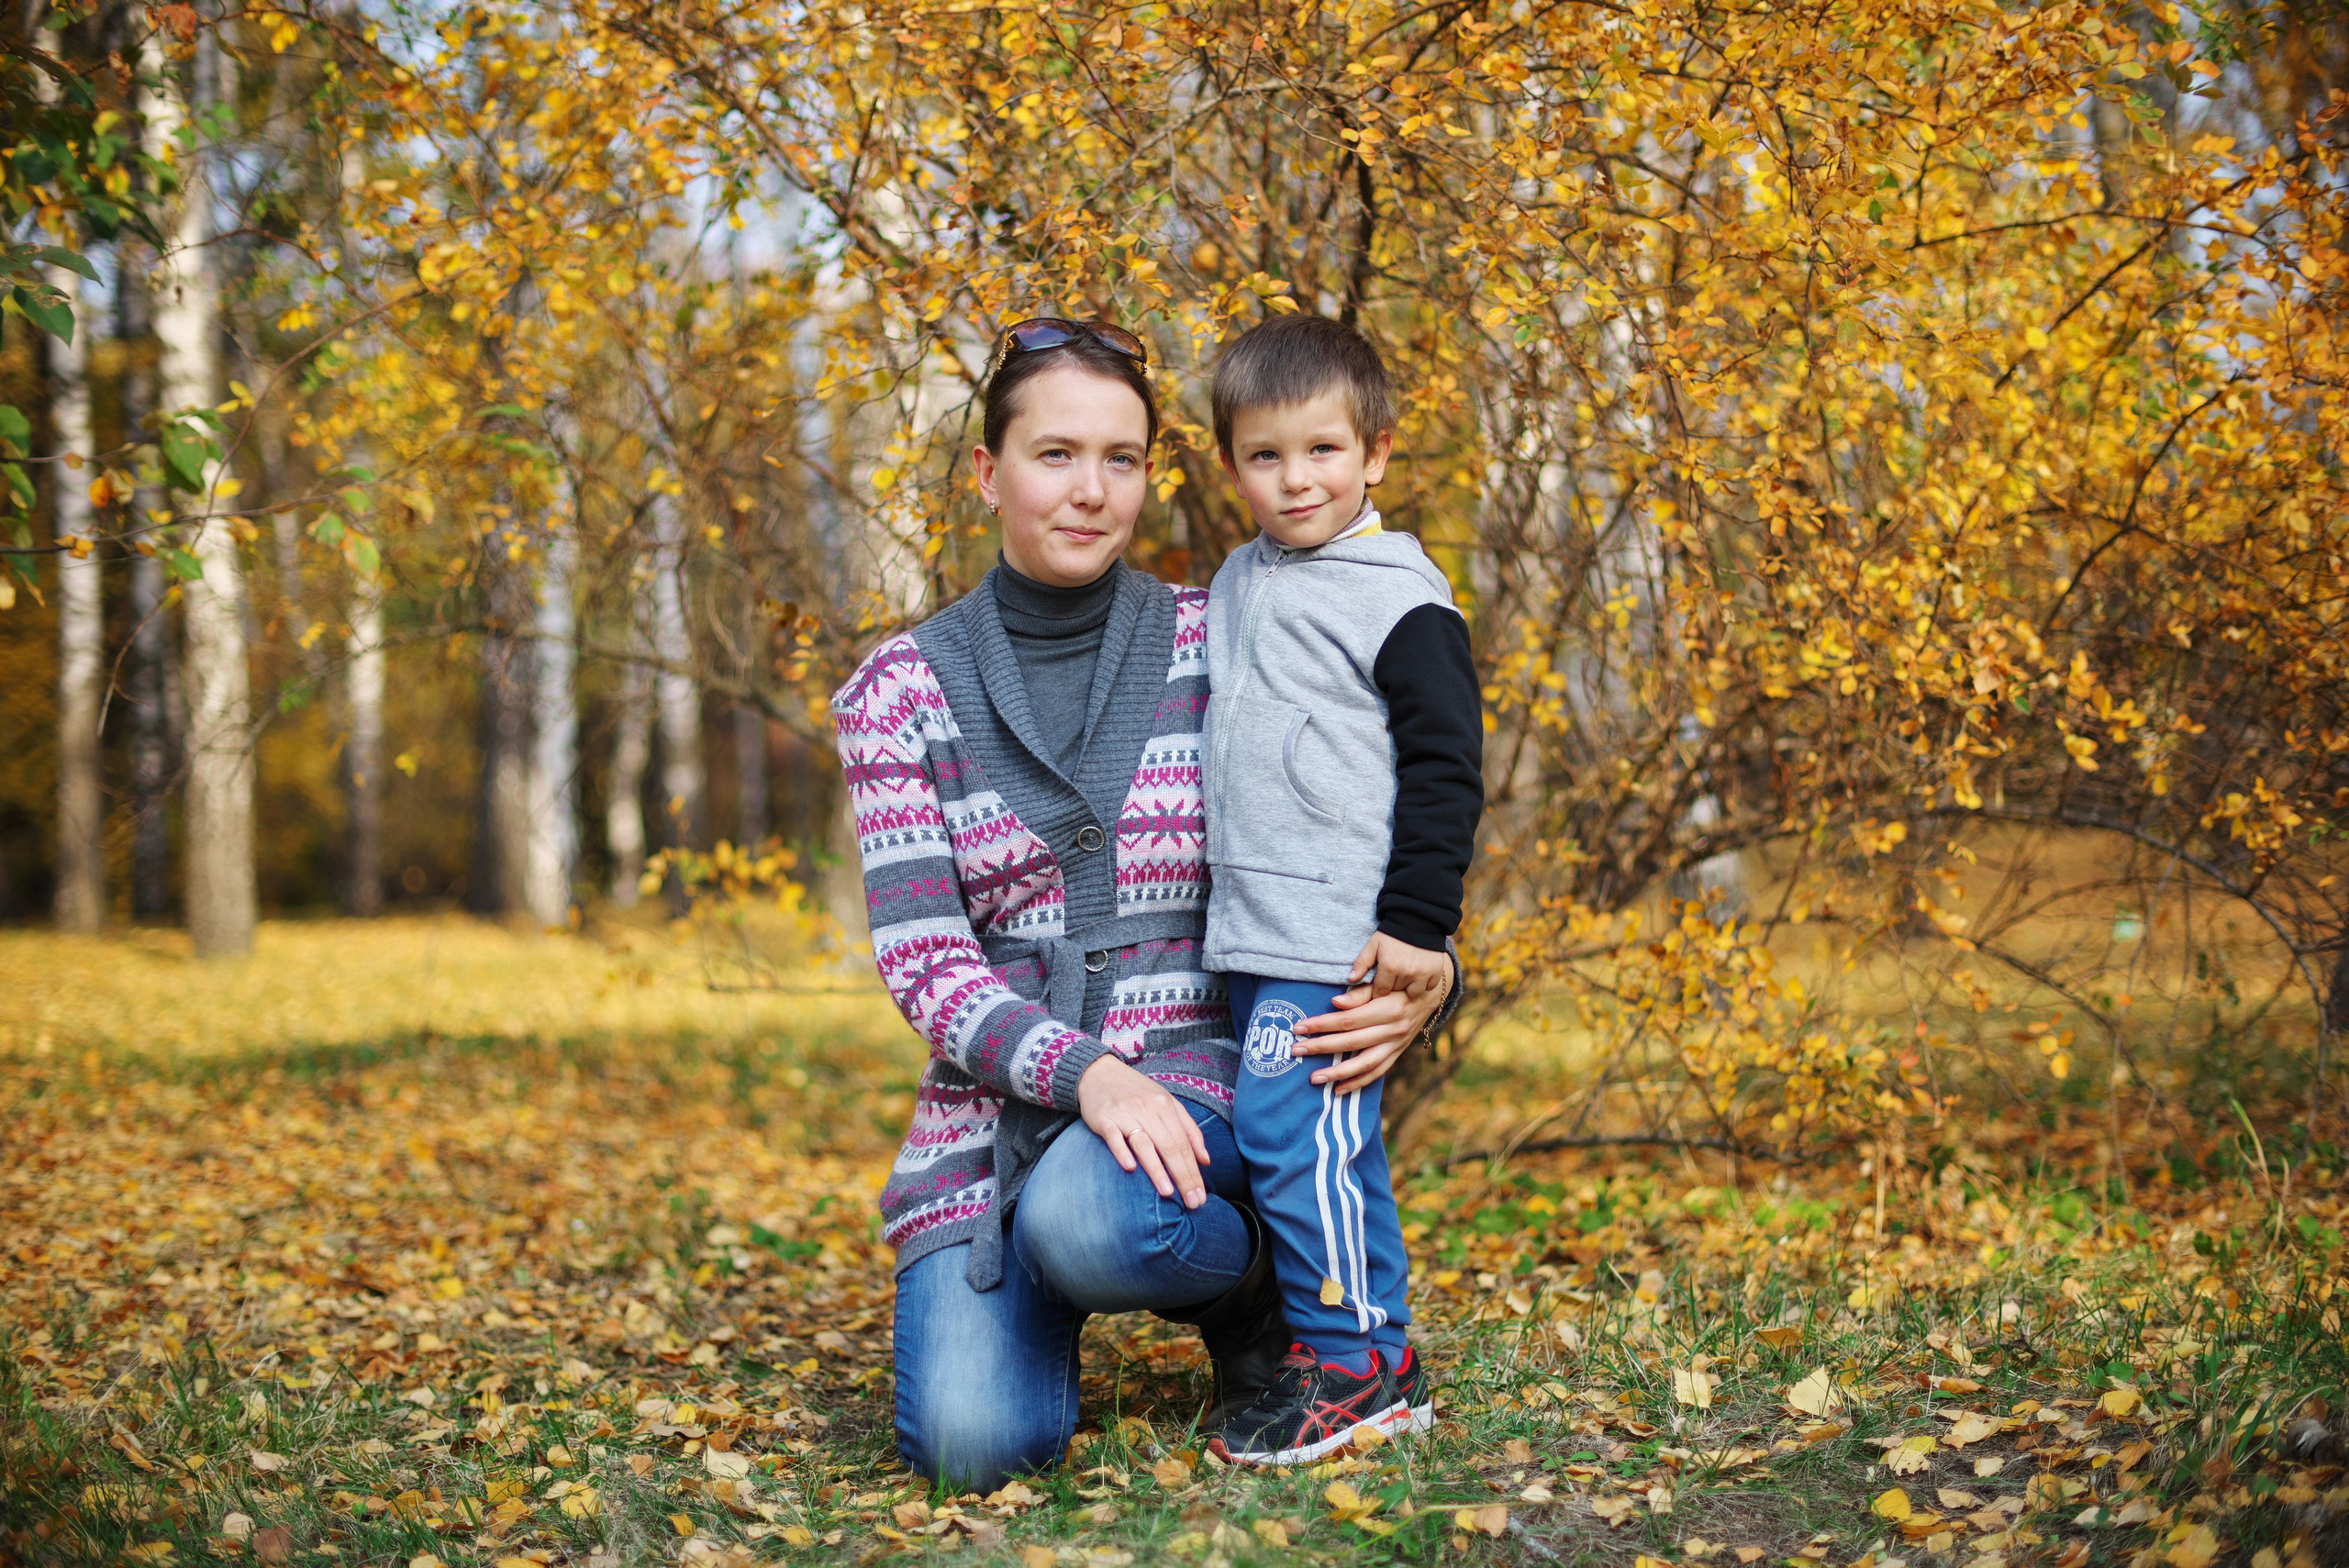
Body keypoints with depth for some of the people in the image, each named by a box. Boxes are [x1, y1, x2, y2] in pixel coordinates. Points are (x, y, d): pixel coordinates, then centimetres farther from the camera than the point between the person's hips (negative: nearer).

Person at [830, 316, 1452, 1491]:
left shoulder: (1212, 649, 1)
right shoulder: (899, 693, 1)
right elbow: (923, 961, -6)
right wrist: (1082, 1071, -23)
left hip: (1189, 1072, 0)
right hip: (993, 1107, 0)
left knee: (1090, 1221, -36)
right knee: (976, 1442, -24)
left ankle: (1250, 1283, -1)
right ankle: (1019, 1305, 12)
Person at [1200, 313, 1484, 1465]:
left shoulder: (1401, 601, -7)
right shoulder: (1238, 582, 15)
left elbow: (1445, 768, -10)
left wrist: (1418, 922, -14)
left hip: (1341, 935, -8)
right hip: (1256, 933, 8)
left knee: (1292, 1129, -14)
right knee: (1328, 1147, 11)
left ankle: (1343, 1363, -2)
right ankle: (1384, 1369, 20)